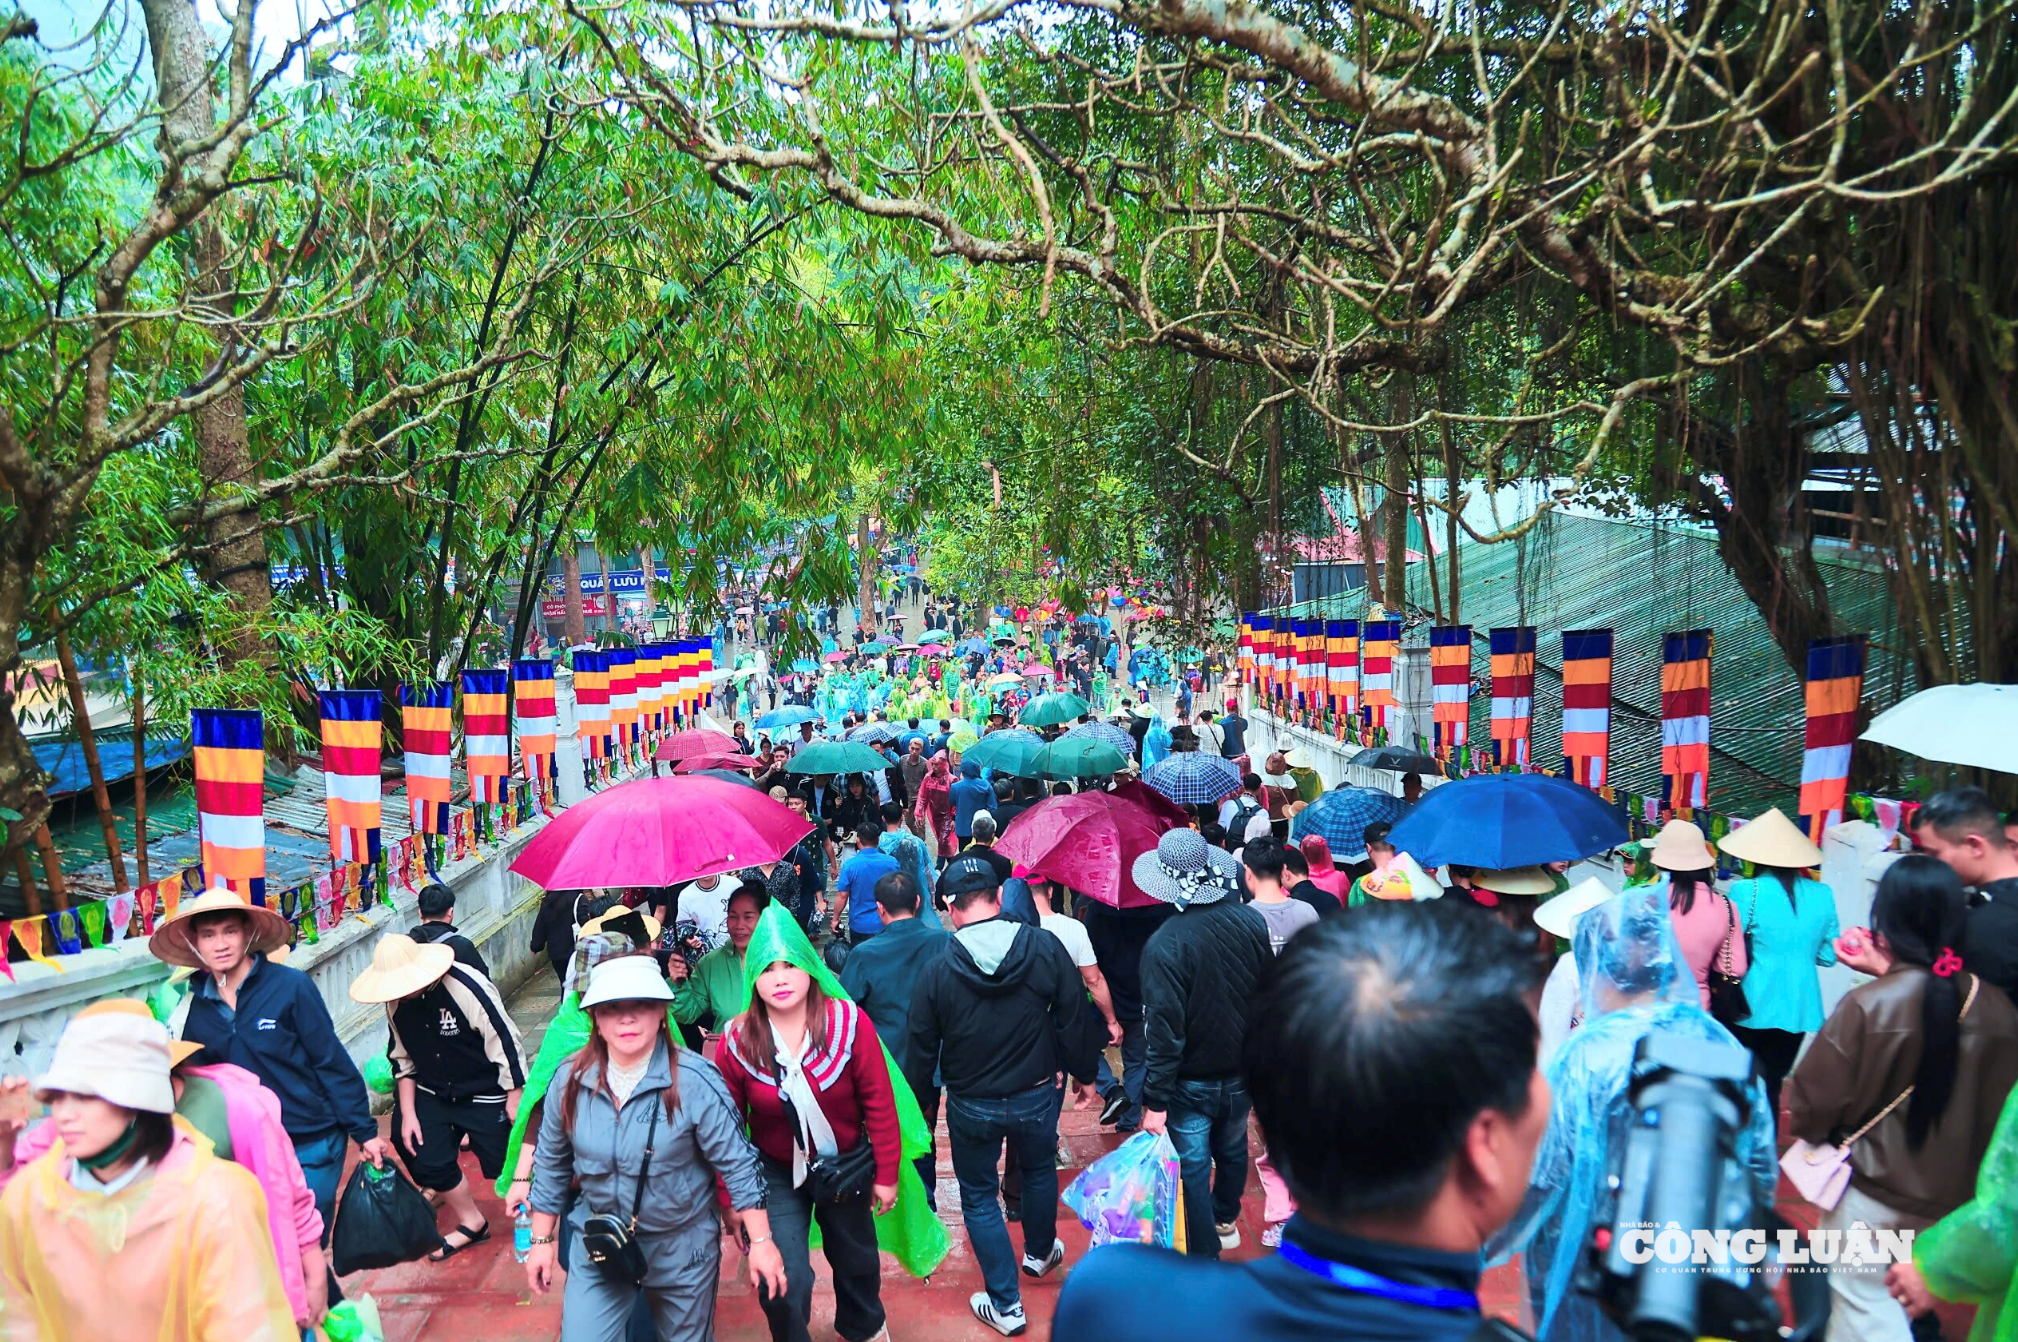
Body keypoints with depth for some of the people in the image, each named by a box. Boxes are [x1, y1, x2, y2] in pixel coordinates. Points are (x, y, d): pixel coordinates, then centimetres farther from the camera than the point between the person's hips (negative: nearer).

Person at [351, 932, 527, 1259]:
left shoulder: (467, 988, -28)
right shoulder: (396, 1002, -9)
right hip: (433, 1095, 5)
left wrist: (515, 1102, -15)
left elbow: (507, 1044, -21)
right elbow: (402, 1058, 6)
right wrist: (407, 1113, 2)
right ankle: (470, 1223, 21)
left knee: (502, 1162, -1)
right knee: (427, 1161, -3)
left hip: (486, 1096, -5)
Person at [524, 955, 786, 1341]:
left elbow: (737, 1163, -15)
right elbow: (551, 1164, 5)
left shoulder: (694, 1080, -21)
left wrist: (760, 1241, -12)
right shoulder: (571, 1080, -10)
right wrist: (543, 1240, 9)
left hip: (683, 1249, -2)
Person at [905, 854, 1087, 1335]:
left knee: (979, 1197, 17)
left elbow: (922, 1048, -9)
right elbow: (1073, 1015, -7)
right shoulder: (1046, 947, -17)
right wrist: (1081, 1069, 11)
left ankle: (1006, 1305, 23)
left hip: (971, 1106, -2)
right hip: (1037, 1096, 2)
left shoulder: (936, 971, -19)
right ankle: (1040, 1252, 52)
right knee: (1040, 1170, 29)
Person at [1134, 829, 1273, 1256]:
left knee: (1193, 1169, 10)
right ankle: (1226, 1220, 52)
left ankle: (1205, 1257, 20)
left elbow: (1165, 1030, -25)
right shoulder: (1252, 922, -10)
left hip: (1190, 1084, -6)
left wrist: (1155, 1100, -18)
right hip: (1242, 1075, 6)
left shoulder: (1164, 944, -27)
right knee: (1232, 1151, 28)